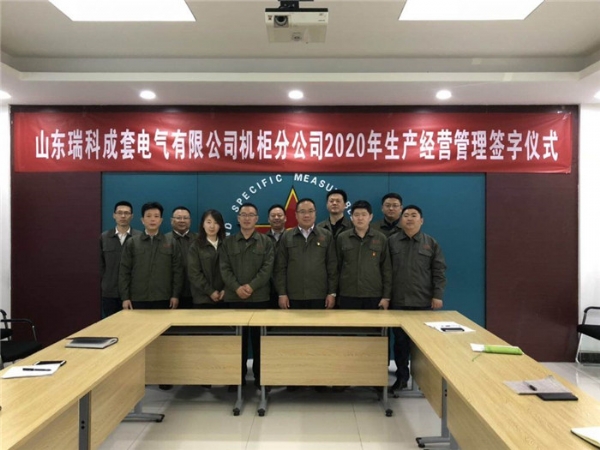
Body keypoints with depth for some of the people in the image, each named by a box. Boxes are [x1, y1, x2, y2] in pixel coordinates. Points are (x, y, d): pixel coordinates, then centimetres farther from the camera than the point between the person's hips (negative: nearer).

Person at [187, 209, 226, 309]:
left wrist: (226, 289, -11)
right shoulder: (195, 246, 1)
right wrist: (210, 292, -11)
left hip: (223, 297, 2)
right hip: (202, 298, -2)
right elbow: (194, 273, -6)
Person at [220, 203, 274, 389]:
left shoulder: (266, 242, 6)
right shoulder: (228, 242, 9)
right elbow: (224, 269, 0)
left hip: (259, 297, -1)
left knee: (258, 337, 4)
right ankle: (238, 375, 18)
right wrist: (237, 288, -14)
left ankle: (260, 375, 16)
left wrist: (251, 286, -15)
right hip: (234, 297, 1)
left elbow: (267, 268, -4)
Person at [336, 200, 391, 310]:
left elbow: (386, 269, 3)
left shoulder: (381, 239, 2)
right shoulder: (342, 238, 3)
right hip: (348, 295, 0)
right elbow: (337, 266, 7)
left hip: (374, 296, 0)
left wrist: (386, 296, 0)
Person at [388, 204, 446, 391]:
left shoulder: (431, 243, 5)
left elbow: (439, 271, 3)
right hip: (398, 301, 0)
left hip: (423, 301, 0)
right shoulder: (392, 241, 4)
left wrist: (437, 295, -4)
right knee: (400, 339, 7)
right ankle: (402, 376, 20)